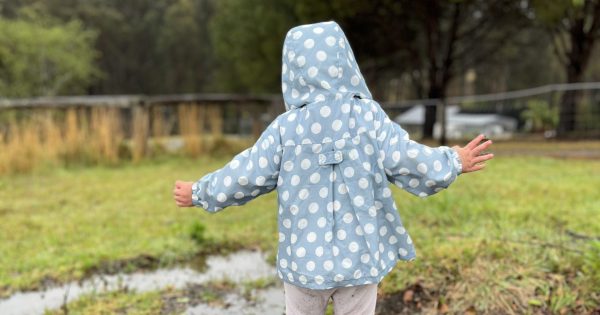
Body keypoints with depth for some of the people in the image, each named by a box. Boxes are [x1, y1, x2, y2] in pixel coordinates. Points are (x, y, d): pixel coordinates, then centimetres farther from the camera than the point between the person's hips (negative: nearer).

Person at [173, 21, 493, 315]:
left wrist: (198, 193, 12)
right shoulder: (370, 117, -10)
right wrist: (454, 162, 8)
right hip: (360, 256, 0)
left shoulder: (284, 127, -9)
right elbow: (409, 163, -9)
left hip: (304, 258, 0)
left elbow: (245, 175, -4)